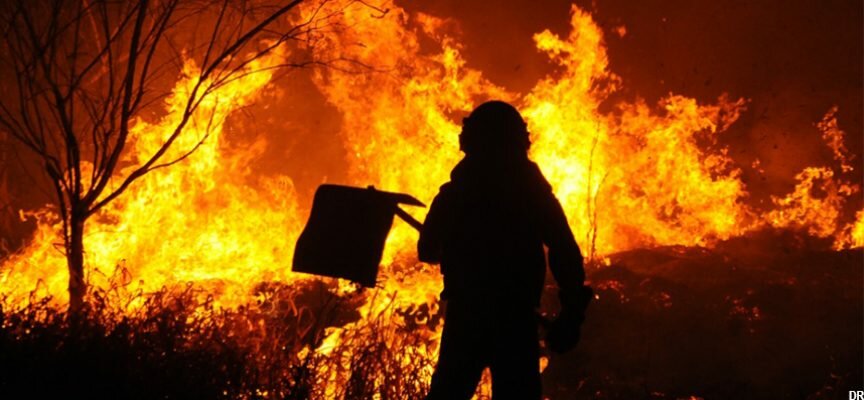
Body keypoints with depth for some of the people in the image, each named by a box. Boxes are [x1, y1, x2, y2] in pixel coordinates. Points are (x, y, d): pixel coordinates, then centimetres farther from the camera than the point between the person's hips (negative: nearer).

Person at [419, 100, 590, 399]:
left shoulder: (453, 194, 2)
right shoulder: (536, 194, 1)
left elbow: (427, 251, 9)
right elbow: (566, 256, -7)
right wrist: (571, 315, -3)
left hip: (466, 314, 1)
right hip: (517, 318, -1)